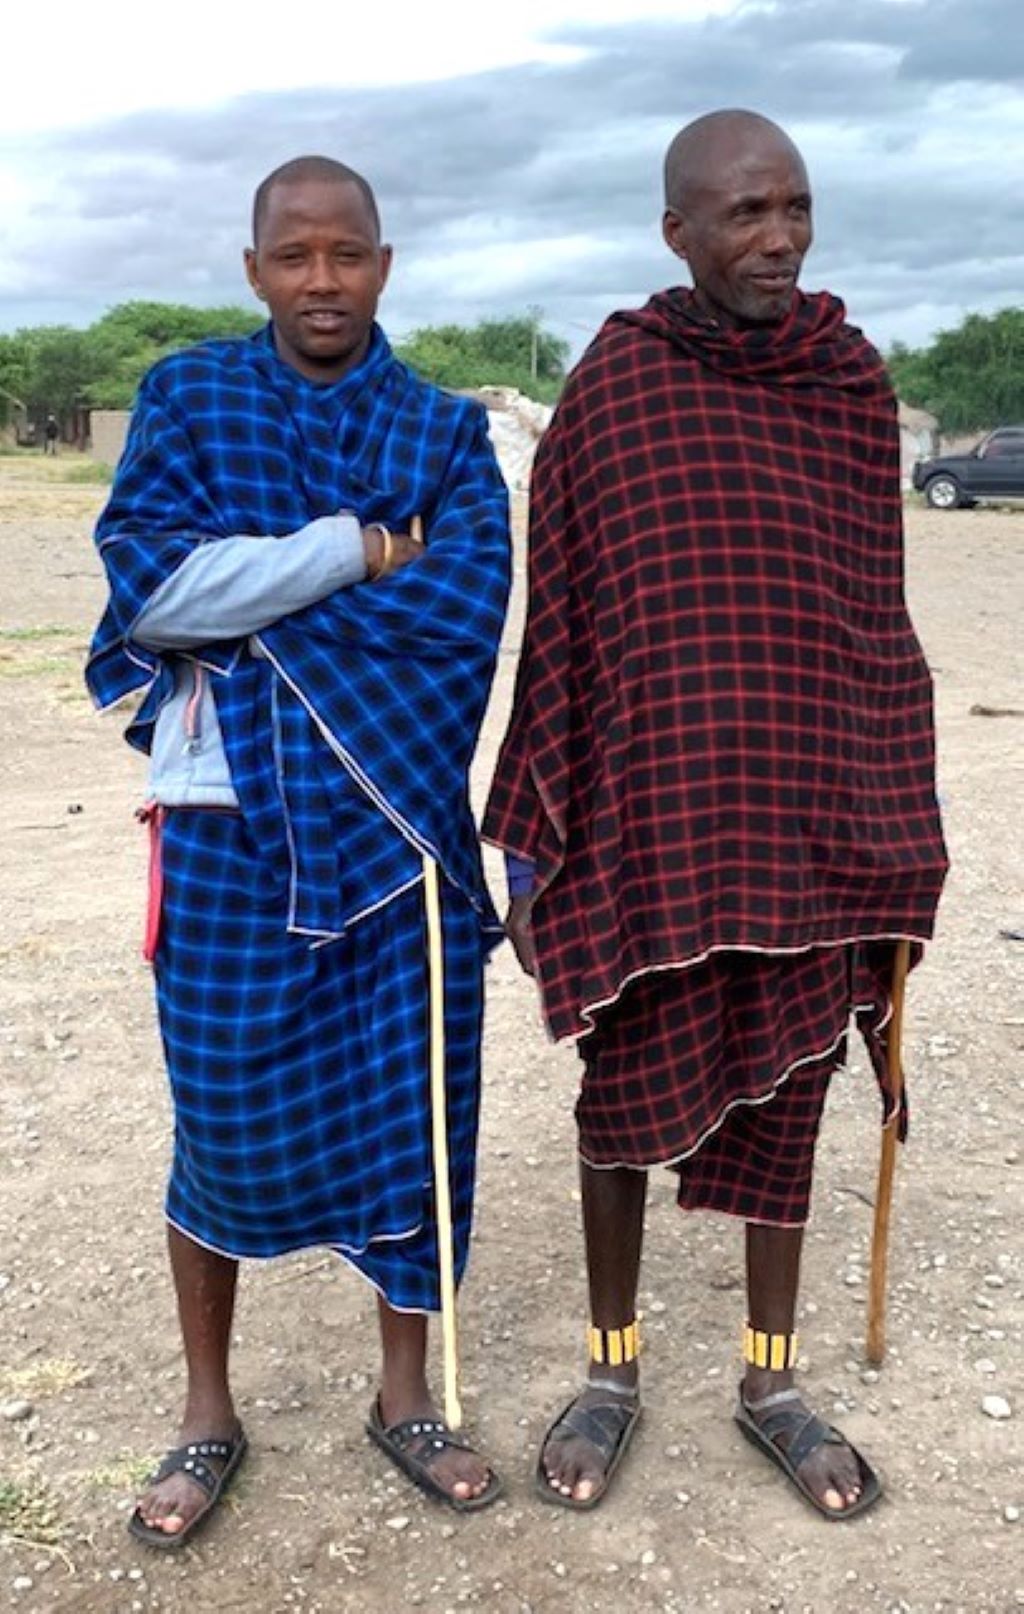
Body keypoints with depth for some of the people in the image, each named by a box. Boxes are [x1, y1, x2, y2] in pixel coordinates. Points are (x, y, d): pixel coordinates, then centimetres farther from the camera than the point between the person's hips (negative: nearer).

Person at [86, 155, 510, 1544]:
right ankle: (208, 1411, 29)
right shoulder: (187, 398, 3)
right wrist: (356, 553, -12)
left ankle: (406, 1392, 30)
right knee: (225, 1120, 8)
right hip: (231, 822, -1)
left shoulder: (444, 429, 6)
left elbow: (468, 607, -11)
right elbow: (148, 582, -13)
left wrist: (255, 614, -12)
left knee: (416, 1109, 8)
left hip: (400, 818, 2)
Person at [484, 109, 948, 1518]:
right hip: (646, 807, -2)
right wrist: (530, 845, -3)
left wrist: (900, 844, 9)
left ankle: (771, 1382, 31)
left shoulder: (854, 384, 4)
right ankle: (613, 1368, 31)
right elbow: (556, 621, -3)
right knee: (624, 1094, 8)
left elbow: (879, 621, 8)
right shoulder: (611, 387, -5)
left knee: (784, 1088, 13)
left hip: (807, 810, 3)